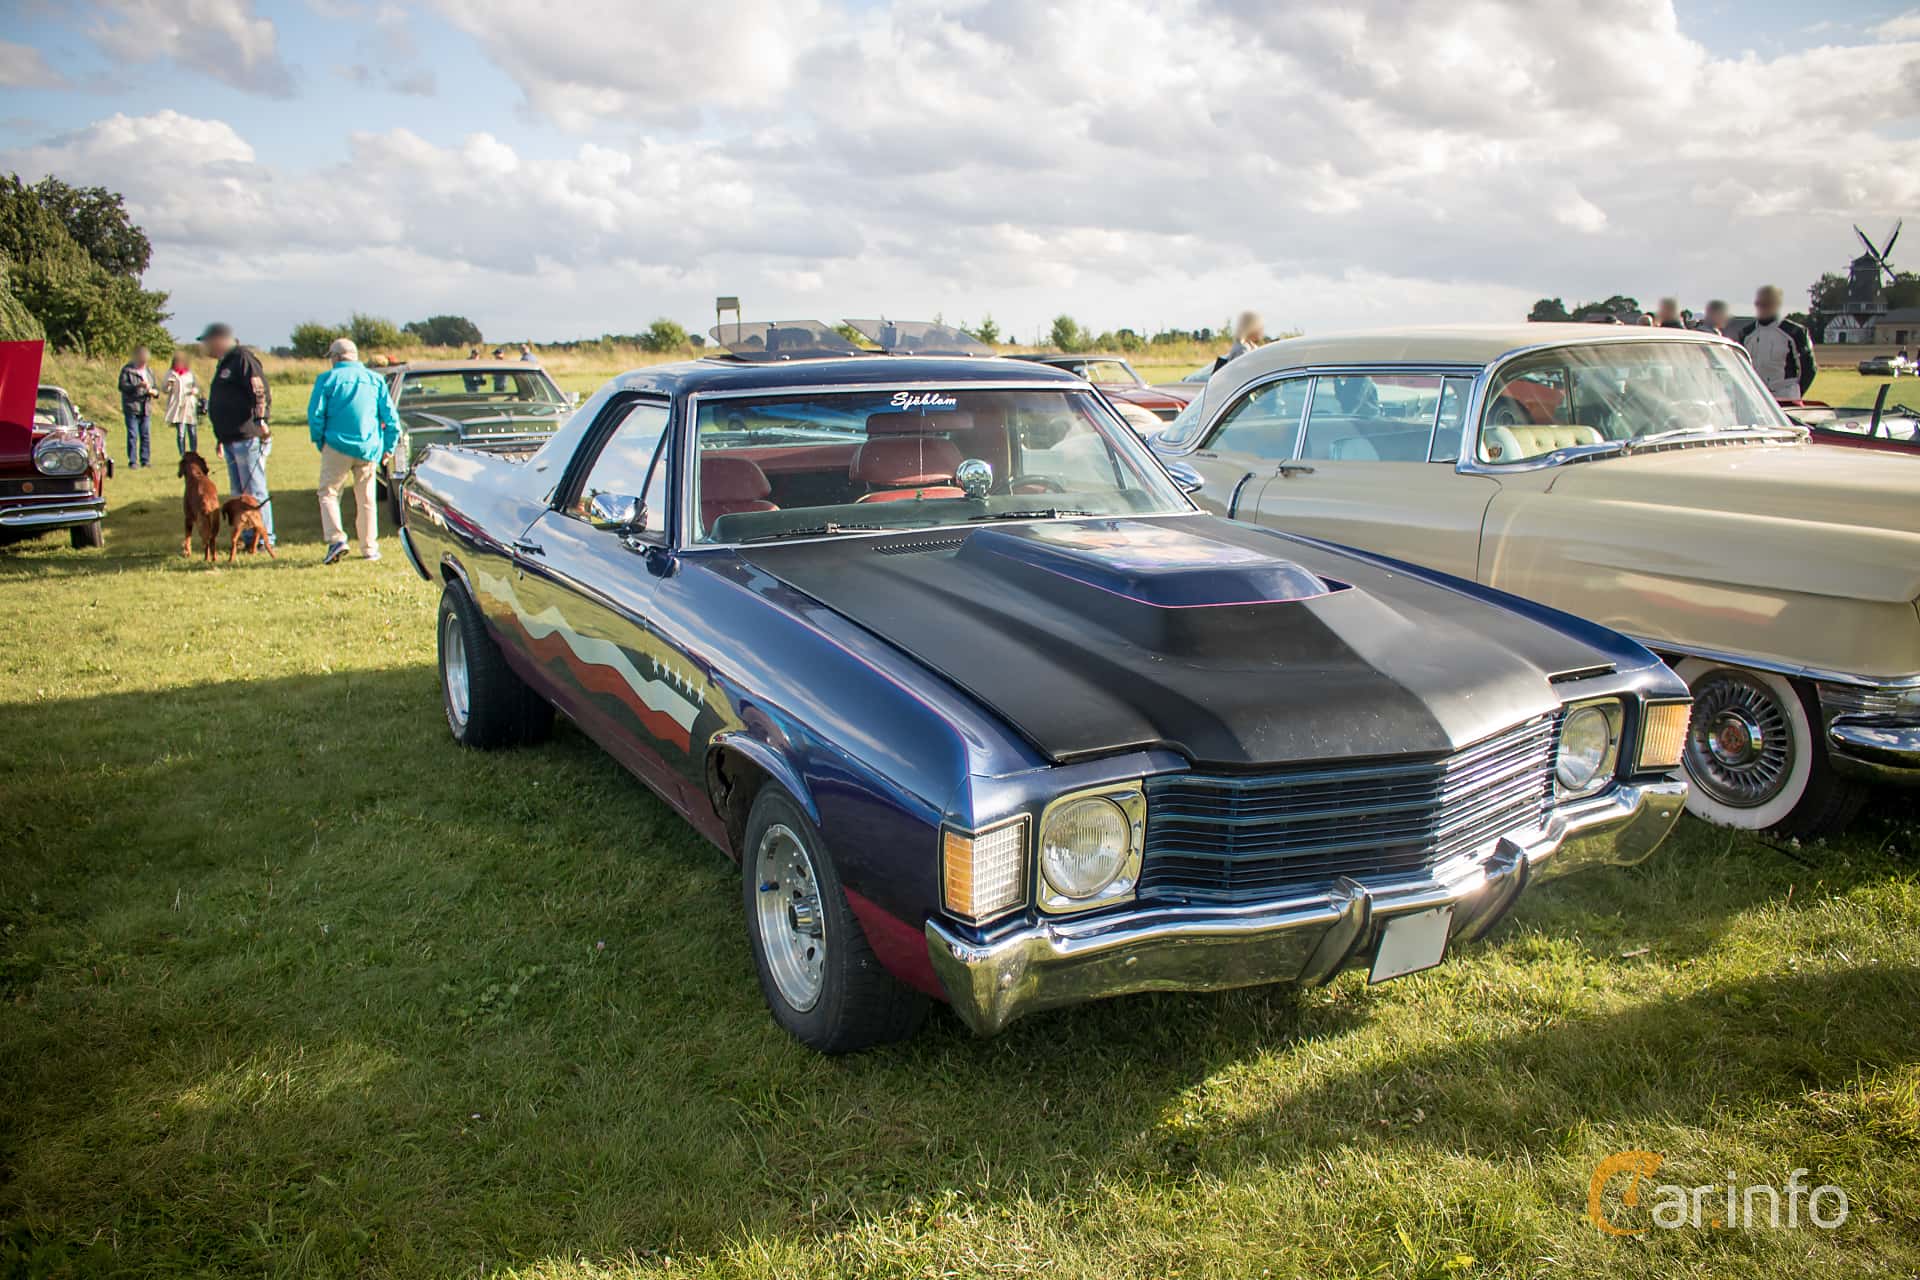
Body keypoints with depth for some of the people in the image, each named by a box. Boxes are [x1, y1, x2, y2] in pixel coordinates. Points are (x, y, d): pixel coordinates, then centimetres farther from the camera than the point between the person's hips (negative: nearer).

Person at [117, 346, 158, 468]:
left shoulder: (149, 371, 16)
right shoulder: (127, 370, -2)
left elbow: (155, 387, 20)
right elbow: (122, 386, -12)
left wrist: (154, 391, -4)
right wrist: (138, 386, -26)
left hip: (146, 408, 5)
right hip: (131, 408, -5)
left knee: (145, 435, 5)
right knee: (132, 435, -6)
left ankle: (145, 459, 12)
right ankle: (132, 461, -4)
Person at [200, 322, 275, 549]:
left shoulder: (243, 358, -9)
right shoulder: (224, 364, 22)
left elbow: (261, 392, -20)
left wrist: (260, 419, -33)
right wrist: (221, 438, 29)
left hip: (248, 438, -10)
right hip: (231, 440, 10)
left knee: (255, 491, -6)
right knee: (239, 493, 13)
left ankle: (266, 539, 0)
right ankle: (250, 538, 20)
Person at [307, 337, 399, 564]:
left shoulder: (328, 379, -1)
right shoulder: (375, 379, 8)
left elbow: (315, 414, -6)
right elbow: (390, 416, 5)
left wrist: (319, 441, 8)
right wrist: (388, 447, 11)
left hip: (337, 445, -3)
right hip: (368, 448, 3)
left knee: (328, 493, 7)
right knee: (366, 499, 10)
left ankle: (336, 538, -12)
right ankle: (369, 548, 13)